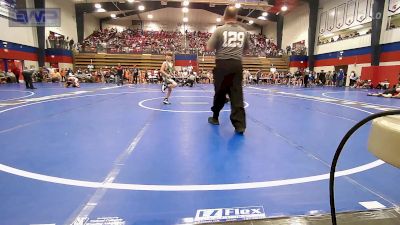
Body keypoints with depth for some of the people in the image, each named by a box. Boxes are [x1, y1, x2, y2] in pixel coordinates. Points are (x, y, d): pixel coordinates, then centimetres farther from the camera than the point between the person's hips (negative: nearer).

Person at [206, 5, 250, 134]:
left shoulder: (220, 30, -2)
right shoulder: (243, 31, 11)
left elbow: (209, 48, -3)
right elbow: (246, 49, 22)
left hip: (223, 64, -2)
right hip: (237, 64, 3)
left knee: (220, 93, 10)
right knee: (237, 94, -1)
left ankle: (215, 118, 27)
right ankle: (240, 125, -6)